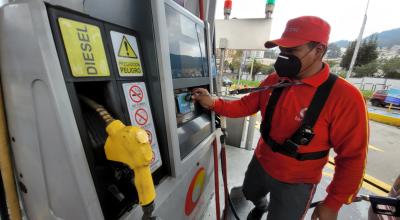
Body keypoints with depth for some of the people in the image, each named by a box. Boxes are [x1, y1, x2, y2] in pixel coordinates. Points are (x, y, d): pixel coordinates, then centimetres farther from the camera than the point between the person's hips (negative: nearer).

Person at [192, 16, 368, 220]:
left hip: (296, 182, -5)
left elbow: (352, 156, -16)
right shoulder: (273, 80, -9)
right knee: (250, 194, 32)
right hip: (260, 163, 6)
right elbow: (246, 105, -4)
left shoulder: (345, 96, -23)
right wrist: (213, 103, -19)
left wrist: (333, 203, -10)